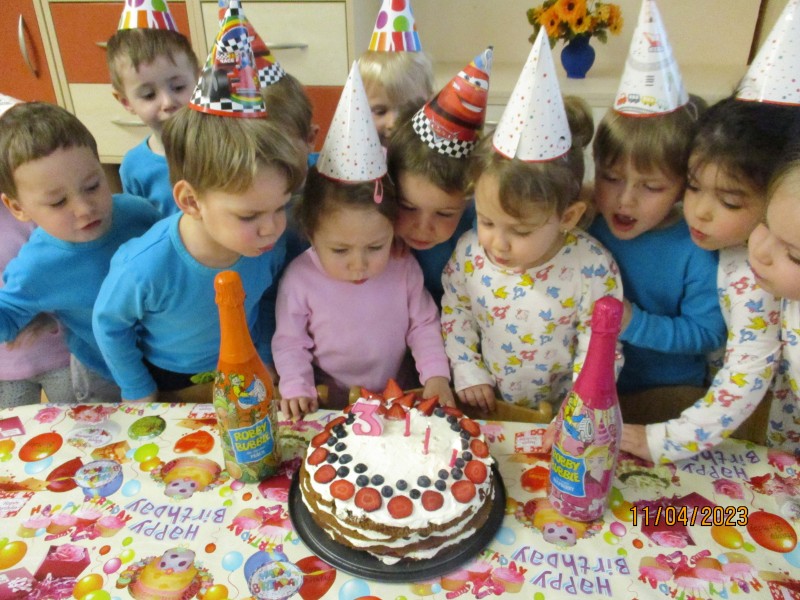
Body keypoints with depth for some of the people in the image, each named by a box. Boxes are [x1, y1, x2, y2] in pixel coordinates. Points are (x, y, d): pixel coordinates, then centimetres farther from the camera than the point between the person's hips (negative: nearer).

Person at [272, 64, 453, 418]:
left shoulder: (404, 269, -10)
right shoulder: (299, 279, -14)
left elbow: (424, 325, 1)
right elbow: (289, 342, -3)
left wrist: (436, 375, -8)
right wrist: (296, 388, -14)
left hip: (398, 399, 2)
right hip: (328, 407, -1)